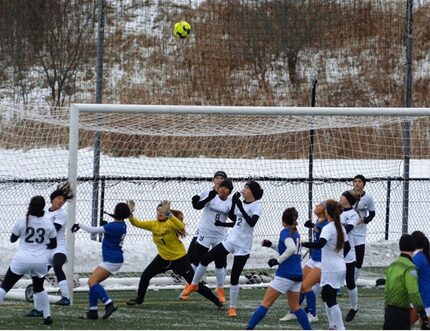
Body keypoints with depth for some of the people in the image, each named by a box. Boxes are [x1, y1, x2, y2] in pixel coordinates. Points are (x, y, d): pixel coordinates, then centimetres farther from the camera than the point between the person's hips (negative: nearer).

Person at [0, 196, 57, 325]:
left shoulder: (22, 222, -6)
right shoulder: (48, 223, -1)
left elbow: (12, 239, 9)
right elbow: (53, 245, 9)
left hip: (22, 260, -3)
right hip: (41, 261, 3)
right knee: (39, 288, 25)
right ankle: (47, 316, 22)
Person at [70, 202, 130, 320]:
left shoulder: (114, 226, -20)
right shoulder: (122, 225, 9)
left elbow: (93, 230, -20)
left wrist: (79, 225, -8)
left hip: (112, 260, -10)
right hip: (115, 260, 10)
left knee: (92, 281, -16)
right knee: (93, 282, 12)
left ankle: (109, 304, -26)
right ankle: (93, 311, 11)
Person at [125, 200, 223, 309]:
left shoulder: (171, 223, -20)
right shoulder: (153, 224, -4)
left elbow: (181, 227, -43)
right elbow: (136, 223, -7)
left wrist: (168, 214, -54)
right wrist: (130, 213, -27)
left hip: (180, 259, -5)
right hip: (163, 258, 5)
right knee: (145, 275, -1)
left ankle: (216, 301, 5)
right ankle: (139, 299, 22)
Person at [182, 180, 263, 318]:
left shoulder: (256, 206, -12)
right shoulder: (241, 203, 8)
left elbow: (252, 222, -30)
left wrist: (240, 208, -33)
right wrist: (223, 224, 6)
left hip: (243, 248, -6)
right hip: (230, 241, 6)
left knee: (234, 278, -5)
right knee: (205, 259, 4)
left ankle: (232, 308, 8)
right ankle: (194, 284, 26)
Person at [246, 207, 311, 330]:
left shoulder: (285, 232, -9)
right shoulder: (296, 233, 14)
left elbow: (292, 248, -27)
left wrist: (278, 260, -20)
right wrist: (272, 245, 17)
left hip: (285, 275, -7)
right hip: (297, 275, 7)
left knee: (266, 303, -4)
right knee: (295, 306, 18)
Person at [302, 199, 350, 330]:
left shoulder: (328, 228, -17)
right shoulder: (340, 228, 10)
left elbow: (320, 243, -34)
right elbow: (347, 247, 20)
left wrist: (302, 244, -33)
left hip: (331, 270, -9)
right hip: (340, 267, 9)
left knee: (330, 300, -6)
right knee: (325, 296, 19)